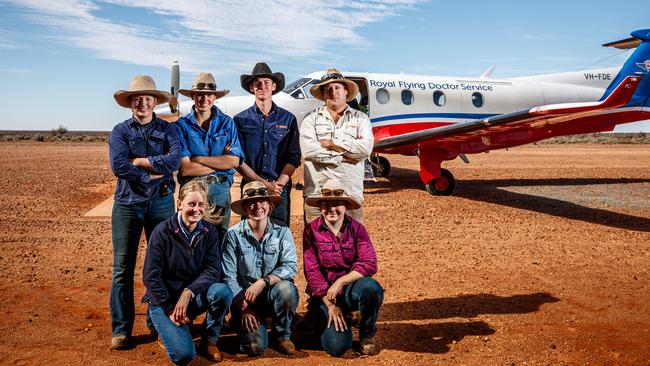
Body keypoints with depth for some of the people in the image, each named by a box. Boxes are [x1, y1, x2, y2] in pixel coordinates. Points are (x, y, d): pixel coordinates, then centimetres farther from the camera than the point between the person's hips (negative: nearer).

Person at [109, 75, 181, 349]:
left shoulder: (167, 130, 7)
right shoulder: (120, 131, 7)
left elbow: (174, 161, -12)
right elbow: (118, 166, -10)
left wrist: (136, 161, -10)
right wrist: (152, 174, -11)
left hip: (161, 203, 0)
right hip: (127, 203, 0)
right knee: (123, 268, 2)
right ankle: (121, 329, 11)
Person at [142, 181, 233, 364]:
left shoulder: (209, 232, -4)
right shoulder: (163, 231, -13)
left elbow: (213, 270, -12)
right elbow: (150, 276, -13)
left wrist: (188, 292, -27)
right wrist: (170, 309, -16)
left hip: (194, 297, 3)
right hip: (164, 299, -3)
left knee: (223, 292, -29)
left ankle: (209, 340, -4)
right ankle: (168, 329, 13)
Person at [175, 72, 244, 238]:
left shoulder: (227, 123, 4)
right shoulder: (182, 125, -1)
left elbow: (234, 161, -7)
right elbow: (185, 168, -10)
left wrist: (199, 159, -9)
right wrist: (220, 163, -7)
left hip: (220, 189, 1)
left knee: (221, 238, 10)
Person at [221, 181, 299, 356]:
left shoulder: (282, 232, -2)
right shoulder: (233, 234, -6)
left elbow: (291, 266, -14)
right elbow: (229, 276, -8)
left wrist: (263, 282, -26)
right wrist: (244, 308, -13)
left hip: (273, 294, 1)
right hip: (244, 299, -1)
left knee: (286, 289, -33)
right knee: (255, 347, -21)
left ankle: (282, 335, -3)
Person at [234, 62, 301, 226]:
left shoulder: (288, 119, 8)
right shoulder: (241, 120, 6)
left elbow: (294, 157, 4)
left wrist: (279, 184, -10)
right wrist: (264, 184, -9)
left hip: (280, 188, 1)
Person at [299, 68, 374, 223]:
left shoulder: (360, 118, 12)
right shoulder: (311, 118, 10)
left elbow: (366, 148, -7)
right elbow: (308, 150, -8)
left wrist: (330, 143, -5)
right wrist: (342, 157, -6)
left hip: (350, 193, 1)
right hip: (316, 193, 0)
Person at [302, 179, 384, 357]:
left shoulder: (356, 228, -4)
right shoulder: (311, 230, -7)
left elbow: (369, 264, -14)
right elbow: (311, 271, -10)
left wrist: (340, 282, -23)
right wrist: (330, 305, -14)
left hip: (351, 289, 1)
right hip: (324, 292, -1)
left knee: (372, 288, -33)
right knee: (338, 346, -19)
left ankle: (367, 335, -3)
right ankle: (322, 319, 18)